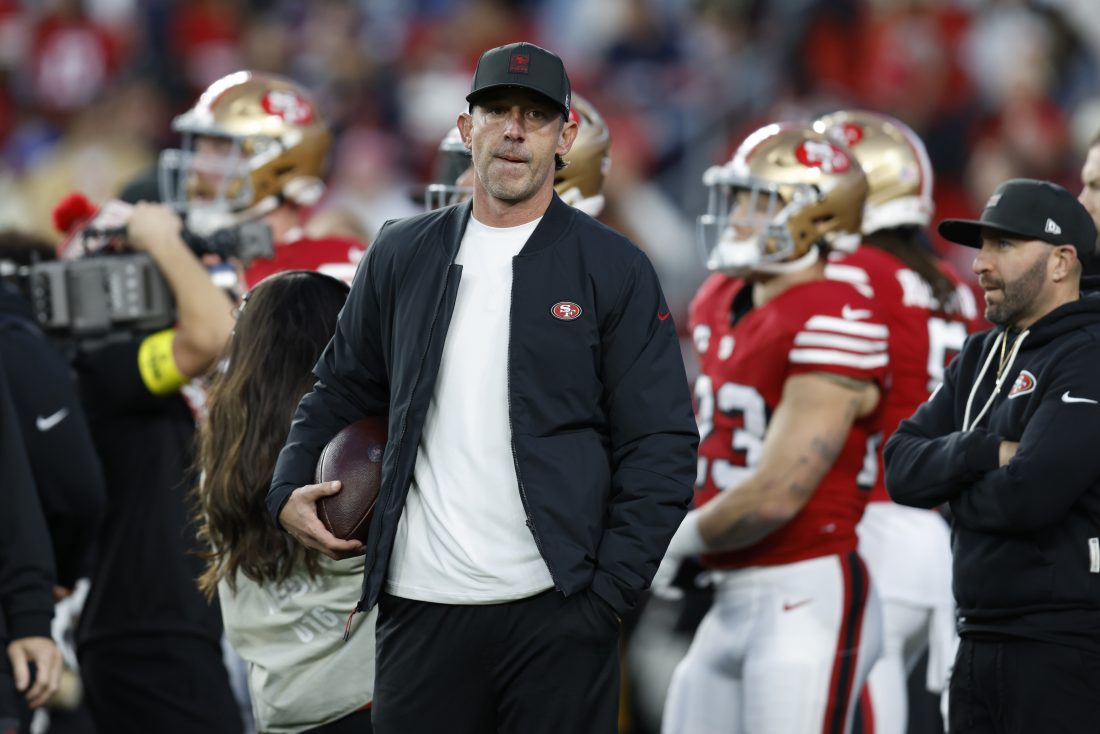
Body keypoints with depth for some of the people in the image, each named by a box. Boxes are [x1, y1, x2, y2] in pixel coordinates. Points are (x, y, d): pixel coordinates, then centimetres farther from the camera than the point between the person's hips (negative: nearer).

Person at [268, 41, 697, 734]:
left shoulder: (615, 268, 2)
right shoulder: (402, 255, 12)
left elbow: (662, 444, 0)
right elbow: (342, 390, 22)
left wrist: (609, 590, -8)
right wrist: (290, 489, 5)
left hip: (557, 616, -2)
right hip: (420, 608, 3)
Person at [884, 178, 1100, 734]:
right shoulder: (980, 358, 14)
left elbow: (1027, 495, -23)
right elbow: (901, 469, 5)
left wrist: (952, 486, -2)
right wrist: (985, 454, -13)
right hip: (980, 641, 8)